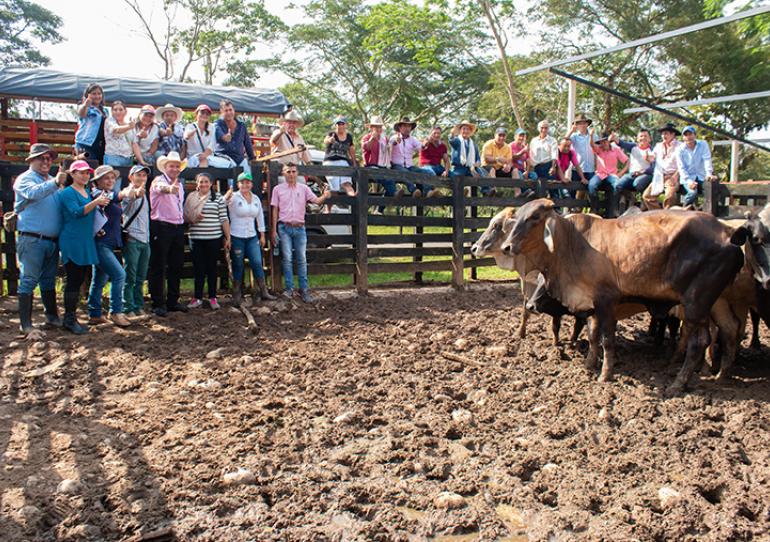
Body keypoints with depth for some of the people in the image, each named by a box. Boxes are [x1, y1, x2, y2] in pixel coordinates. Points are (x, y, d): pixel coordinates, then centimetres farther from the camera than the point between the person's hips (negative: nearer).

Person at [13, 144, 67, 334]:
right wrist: (55, 183, -37)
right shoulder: (25, 178, -2)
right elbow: (33, 193, -25)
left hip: (52, 240, 7)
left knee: (49, 280, 16)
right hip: (32, 239, -7)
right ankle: (25, 324, -2)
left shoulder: (51, 181, 18)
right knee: (29, 281, -5)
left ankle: (52, 316, 25)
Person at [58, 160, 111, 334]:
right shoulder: (68, 193, -8)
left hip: (87, 242, 8)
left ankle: (72, 316, 19)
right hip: (72, 243, -8)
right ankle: (69, 319, -1)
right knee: (73, 281, -6)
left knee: (79, 281, 11)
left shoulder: (88, 193, 16)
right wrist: (96, 202, -35)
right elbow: (76, 212, -24)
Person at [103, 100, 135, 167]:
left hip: (128, 158, 4)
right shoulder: (109, 121, 1)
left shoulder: (129, 123, 14)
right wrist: (129, 127, -42)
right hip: (113, 157, -4)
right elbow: (116, 130, -22)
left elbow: (134, 143, 15)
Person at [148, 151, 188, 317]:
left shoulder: (180, 184, 17)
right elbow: (160, 188, -34)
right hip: (162, 227, -8)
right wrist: (169, 189, -56)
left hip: (178, 228, 8)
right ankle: (158, 303, 3)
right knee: (158, 267, -2)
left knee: (176, 266, 11)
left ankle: (173, 301, 21)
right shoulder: (159, 180, -8)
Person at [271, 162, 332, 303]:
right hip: (285, 228, -1)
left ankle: (304, 289, 8)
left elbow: (316, 201, -2)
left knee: (301, 259, 3)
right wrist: (273, 230, 0)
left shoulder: (304, 188, 7)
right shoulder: (278, 189, 4)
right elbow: (275, 210, 4)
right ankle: (289, 288, 4)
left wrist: (325, 196, -25)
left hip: (299, 228, 1)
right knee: (287, 258, -4)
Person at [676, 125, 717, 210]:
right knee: (693, 192, -30)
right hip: (688, 178, -2)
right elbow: (681, 168, -7)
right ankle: (685, 209, -8)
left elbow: (707, 160, -9)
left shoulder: (703, 144, 3)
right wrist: (689, 181, -22)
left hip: (701, 177, 2)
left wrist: (709, 174, -26)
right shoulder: (680, 150, -1)